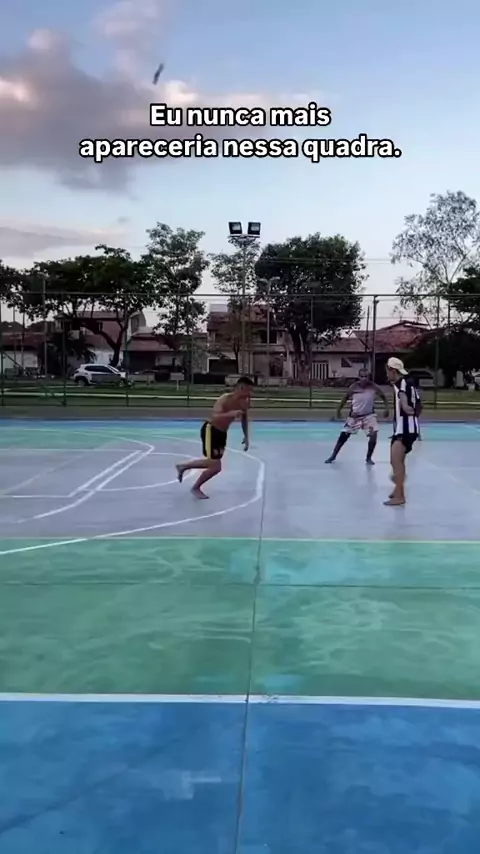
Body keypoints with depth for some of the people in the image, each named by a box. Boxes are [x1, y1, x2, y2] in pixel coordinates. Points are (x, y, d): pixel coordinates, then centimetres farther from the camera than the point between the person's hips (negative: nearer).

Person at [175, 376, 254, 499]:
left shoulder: (245, 402, -3)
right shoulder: (225, 399, -26)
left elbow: (244, 419, 16)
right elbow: (214, 416, -41)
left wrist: (246, 437, 13)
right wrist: (230, 414, -56)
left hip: (222, 433, 9)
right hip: (210, 430, -9)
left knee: (212, 463, 20)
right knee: (216, 467, -11)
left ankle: (183, 466, 41)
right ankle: (196, 488, 14)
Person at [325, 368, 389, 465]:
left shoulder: (373, 387, -16)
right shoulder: (354, 387, -14)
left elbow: (383, 396, -1)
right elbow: (345, 398, 1)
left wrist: (386, 408, -12)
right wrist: (338, 411, 5)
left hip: (368, 415, 0)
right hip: (354, 416, 0)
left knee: (373, 435, -16)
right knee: (343, 436, 4)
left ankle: (369, 458, 5)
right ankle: (333, 456, 21)